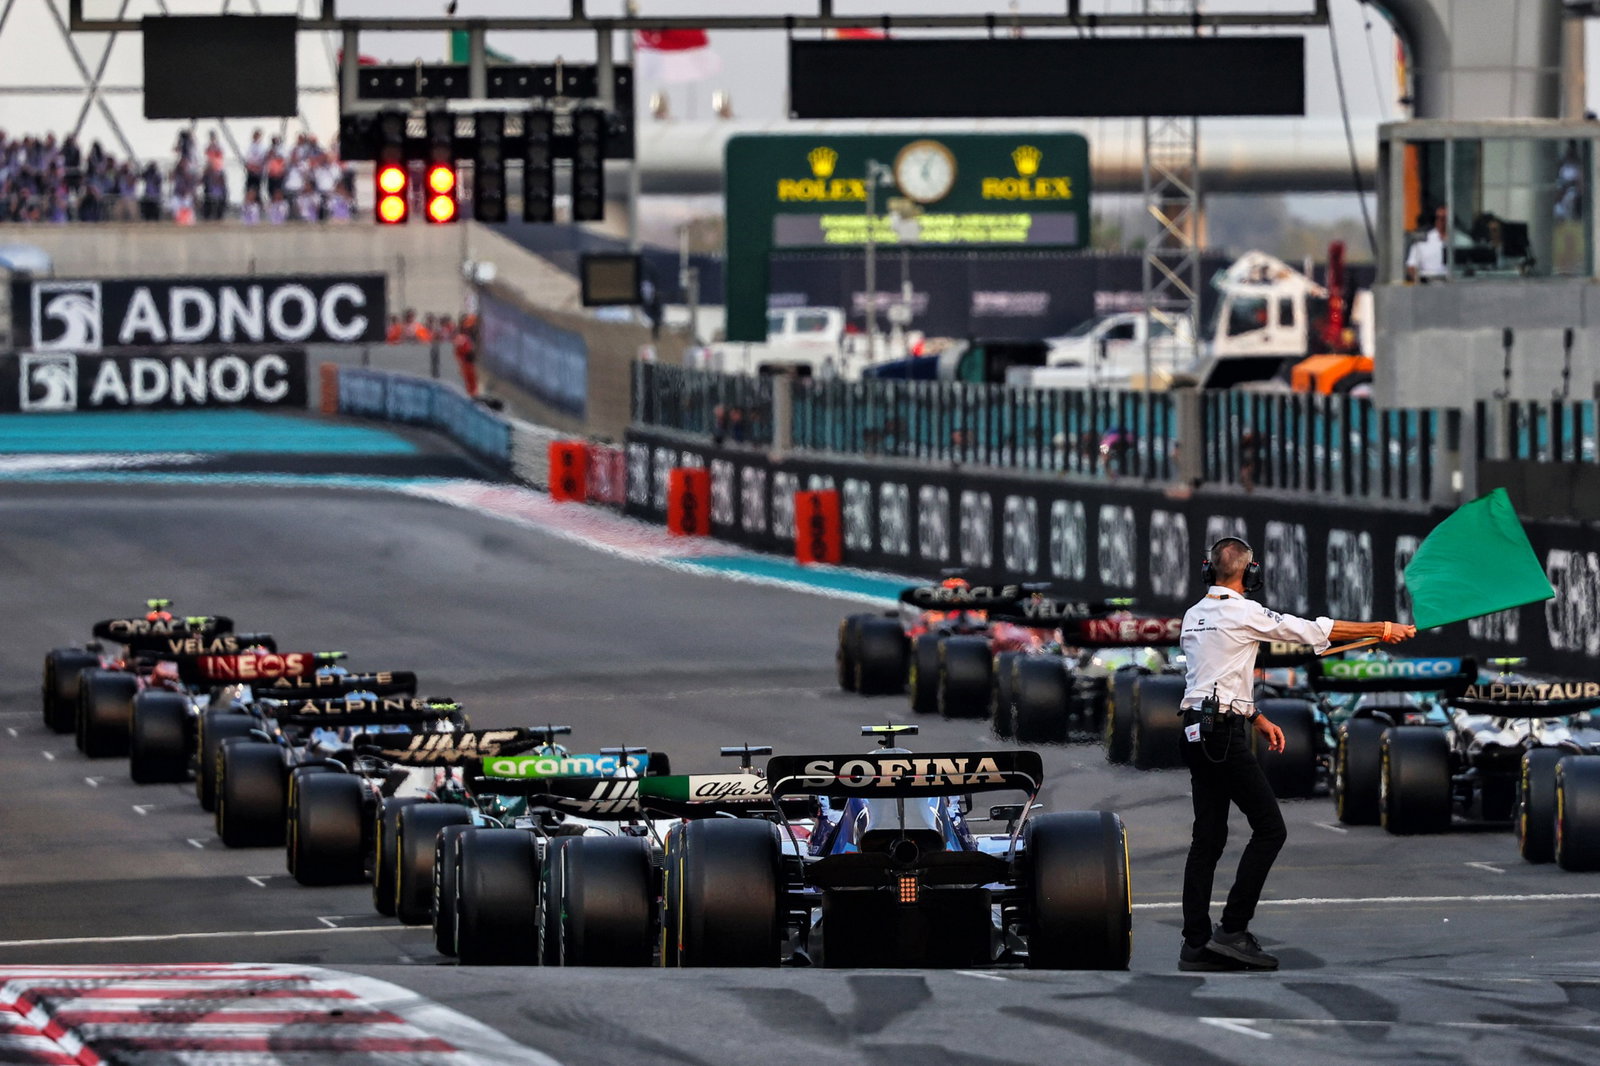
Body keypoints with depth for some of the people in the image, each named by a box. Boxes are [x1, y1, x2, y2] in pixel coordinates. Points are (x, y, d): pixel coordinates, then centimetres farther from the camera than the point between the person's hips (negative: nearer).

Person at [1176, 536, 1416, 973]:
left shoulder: (1194, 616, 14)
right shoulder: (1243, 614, -10)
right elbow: (1314, 630, -5)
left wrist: (1257, 719, 29)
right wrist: (1383, 630, 3)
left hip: (1196, 735, 8)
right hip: (1225, 736, -8)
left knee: (1208, 837, 8)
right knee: (1269, 828, -2)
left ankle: (1196, 943, 5)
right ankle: (1233, 930, -7)